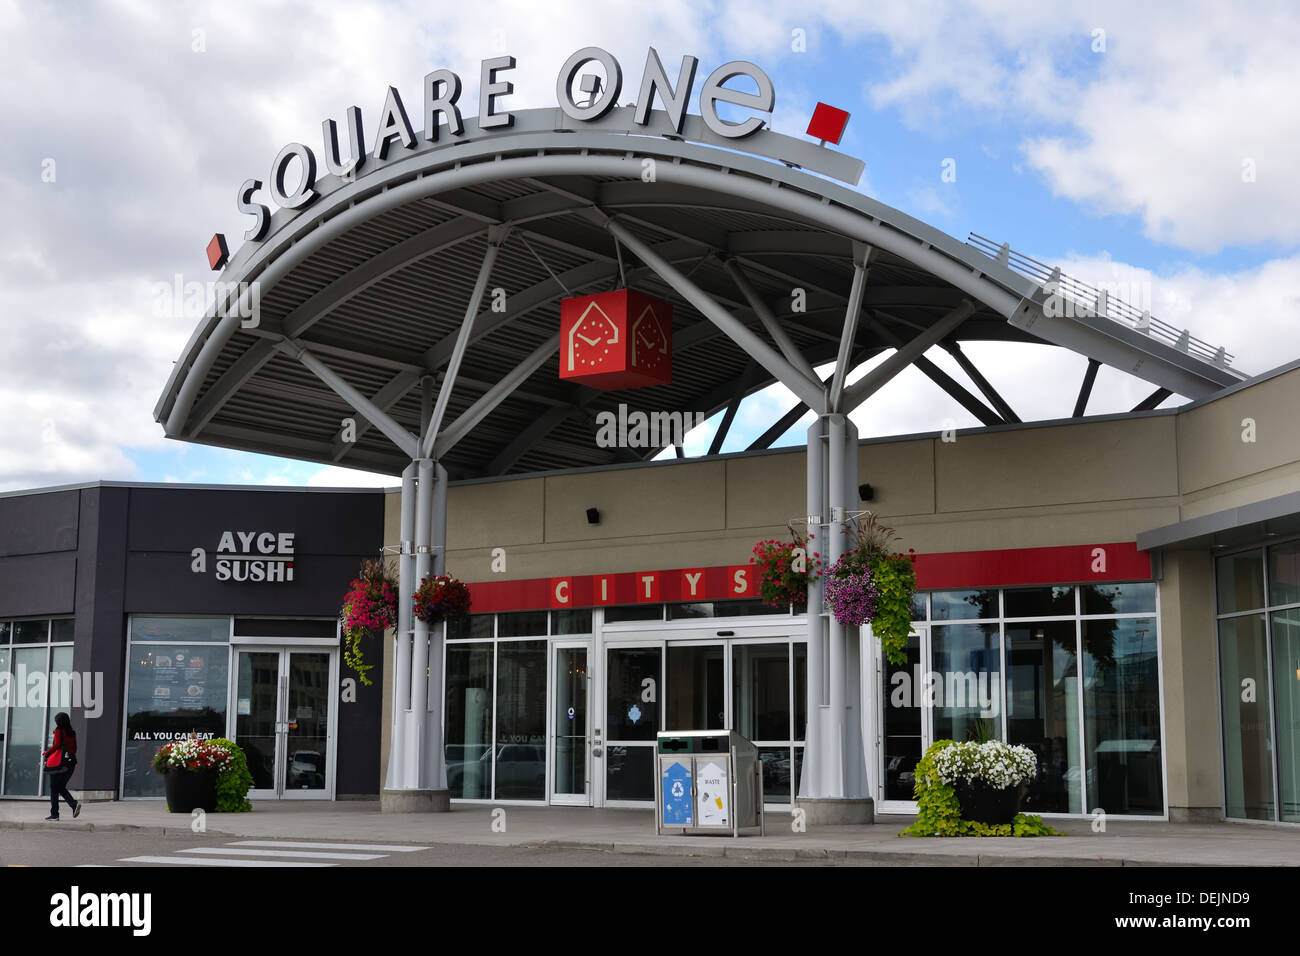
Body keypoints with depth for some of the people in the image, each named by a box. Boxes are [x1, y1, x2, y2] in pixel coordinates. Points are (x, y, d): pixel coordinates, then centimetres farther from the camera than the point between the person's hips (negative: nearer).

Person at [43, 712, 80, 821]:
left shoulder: (59, 730, -6)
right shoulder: (72, 733, 12)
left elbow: (57, 745, -16)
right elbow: (74, 749, 13)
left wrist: (46, 754, -5)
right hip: (71, 762, 6)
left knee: (54, 788, 3)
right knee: (61, 787, 15)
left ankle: (54, 814, 3)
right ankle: (74, 804, -7)